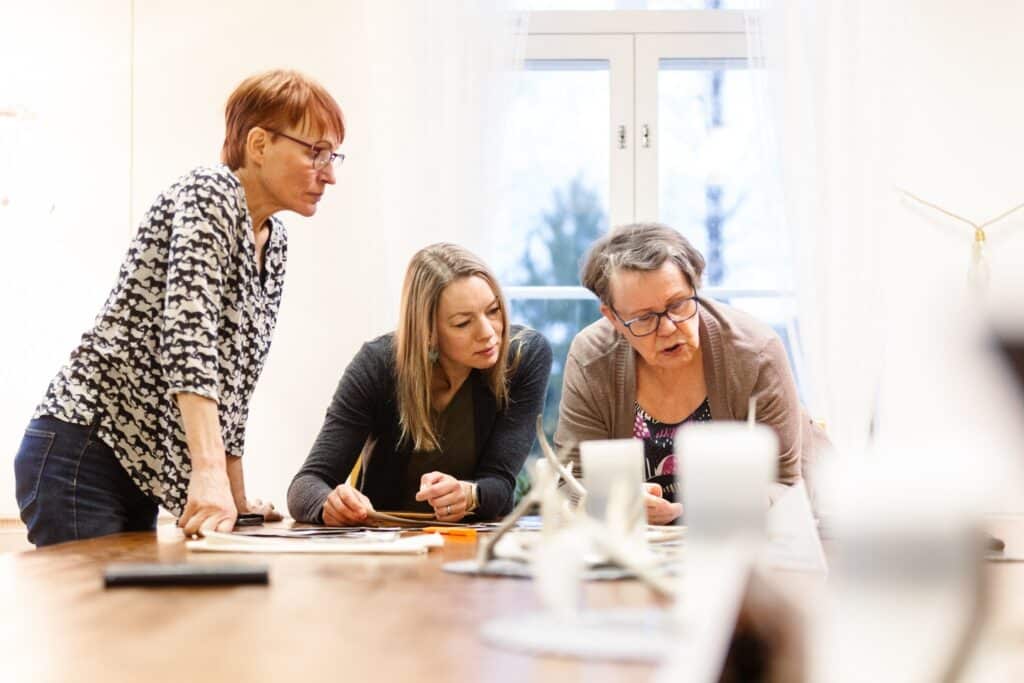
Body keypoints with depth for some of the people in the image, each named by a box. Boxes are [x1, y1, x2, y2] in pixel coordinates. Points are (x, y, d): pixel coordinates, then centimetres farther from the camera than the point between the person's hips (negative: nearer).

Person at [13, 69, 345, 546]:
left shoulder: (274, 243, 14)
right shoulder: (208, 194, -12)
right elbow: (189, 336, -26)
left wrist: (237, 499, 15)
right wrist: (210, 473, -36)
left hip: (141, 471, 9)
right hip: (82, 458, -9)